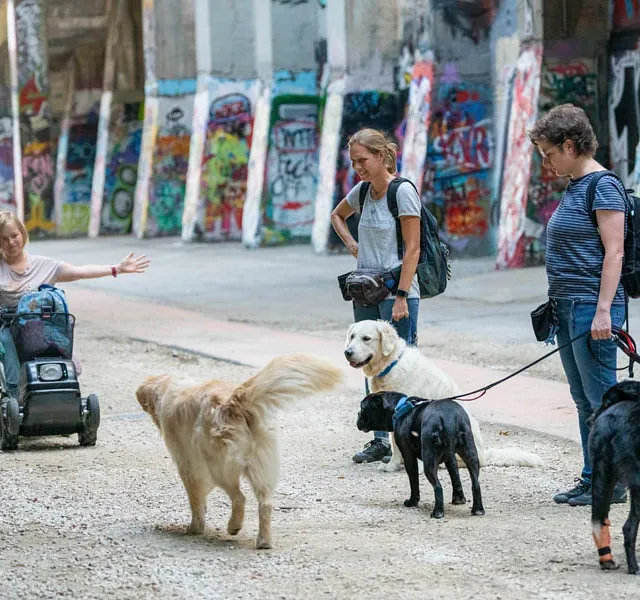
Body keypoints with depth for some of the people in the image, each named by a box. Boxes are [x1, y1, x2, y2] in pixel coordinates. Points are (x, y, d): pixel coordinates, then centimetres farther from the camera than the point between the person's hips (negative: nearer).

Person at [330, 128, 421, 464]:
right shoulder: (362, 191, 9)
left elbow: (413, 248, -14)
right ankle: (380, 441, 16)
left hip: (396, 291, -7)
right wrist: (351, 244, 14)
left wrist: (401, 296, -19)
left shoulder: (402, 191, -11)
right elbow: (337, 215, 32)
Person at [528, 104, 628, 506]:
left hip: (592, 306, -10)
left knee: (601, 398, -4)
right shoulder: (574, 187, 16)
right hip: (569, 306, 10)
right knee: (584, 400, 12)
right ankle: (591, 478, 18)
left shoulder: (604, 187, -12)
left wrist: (603, 310, -22)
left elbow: (614, 252, -17)